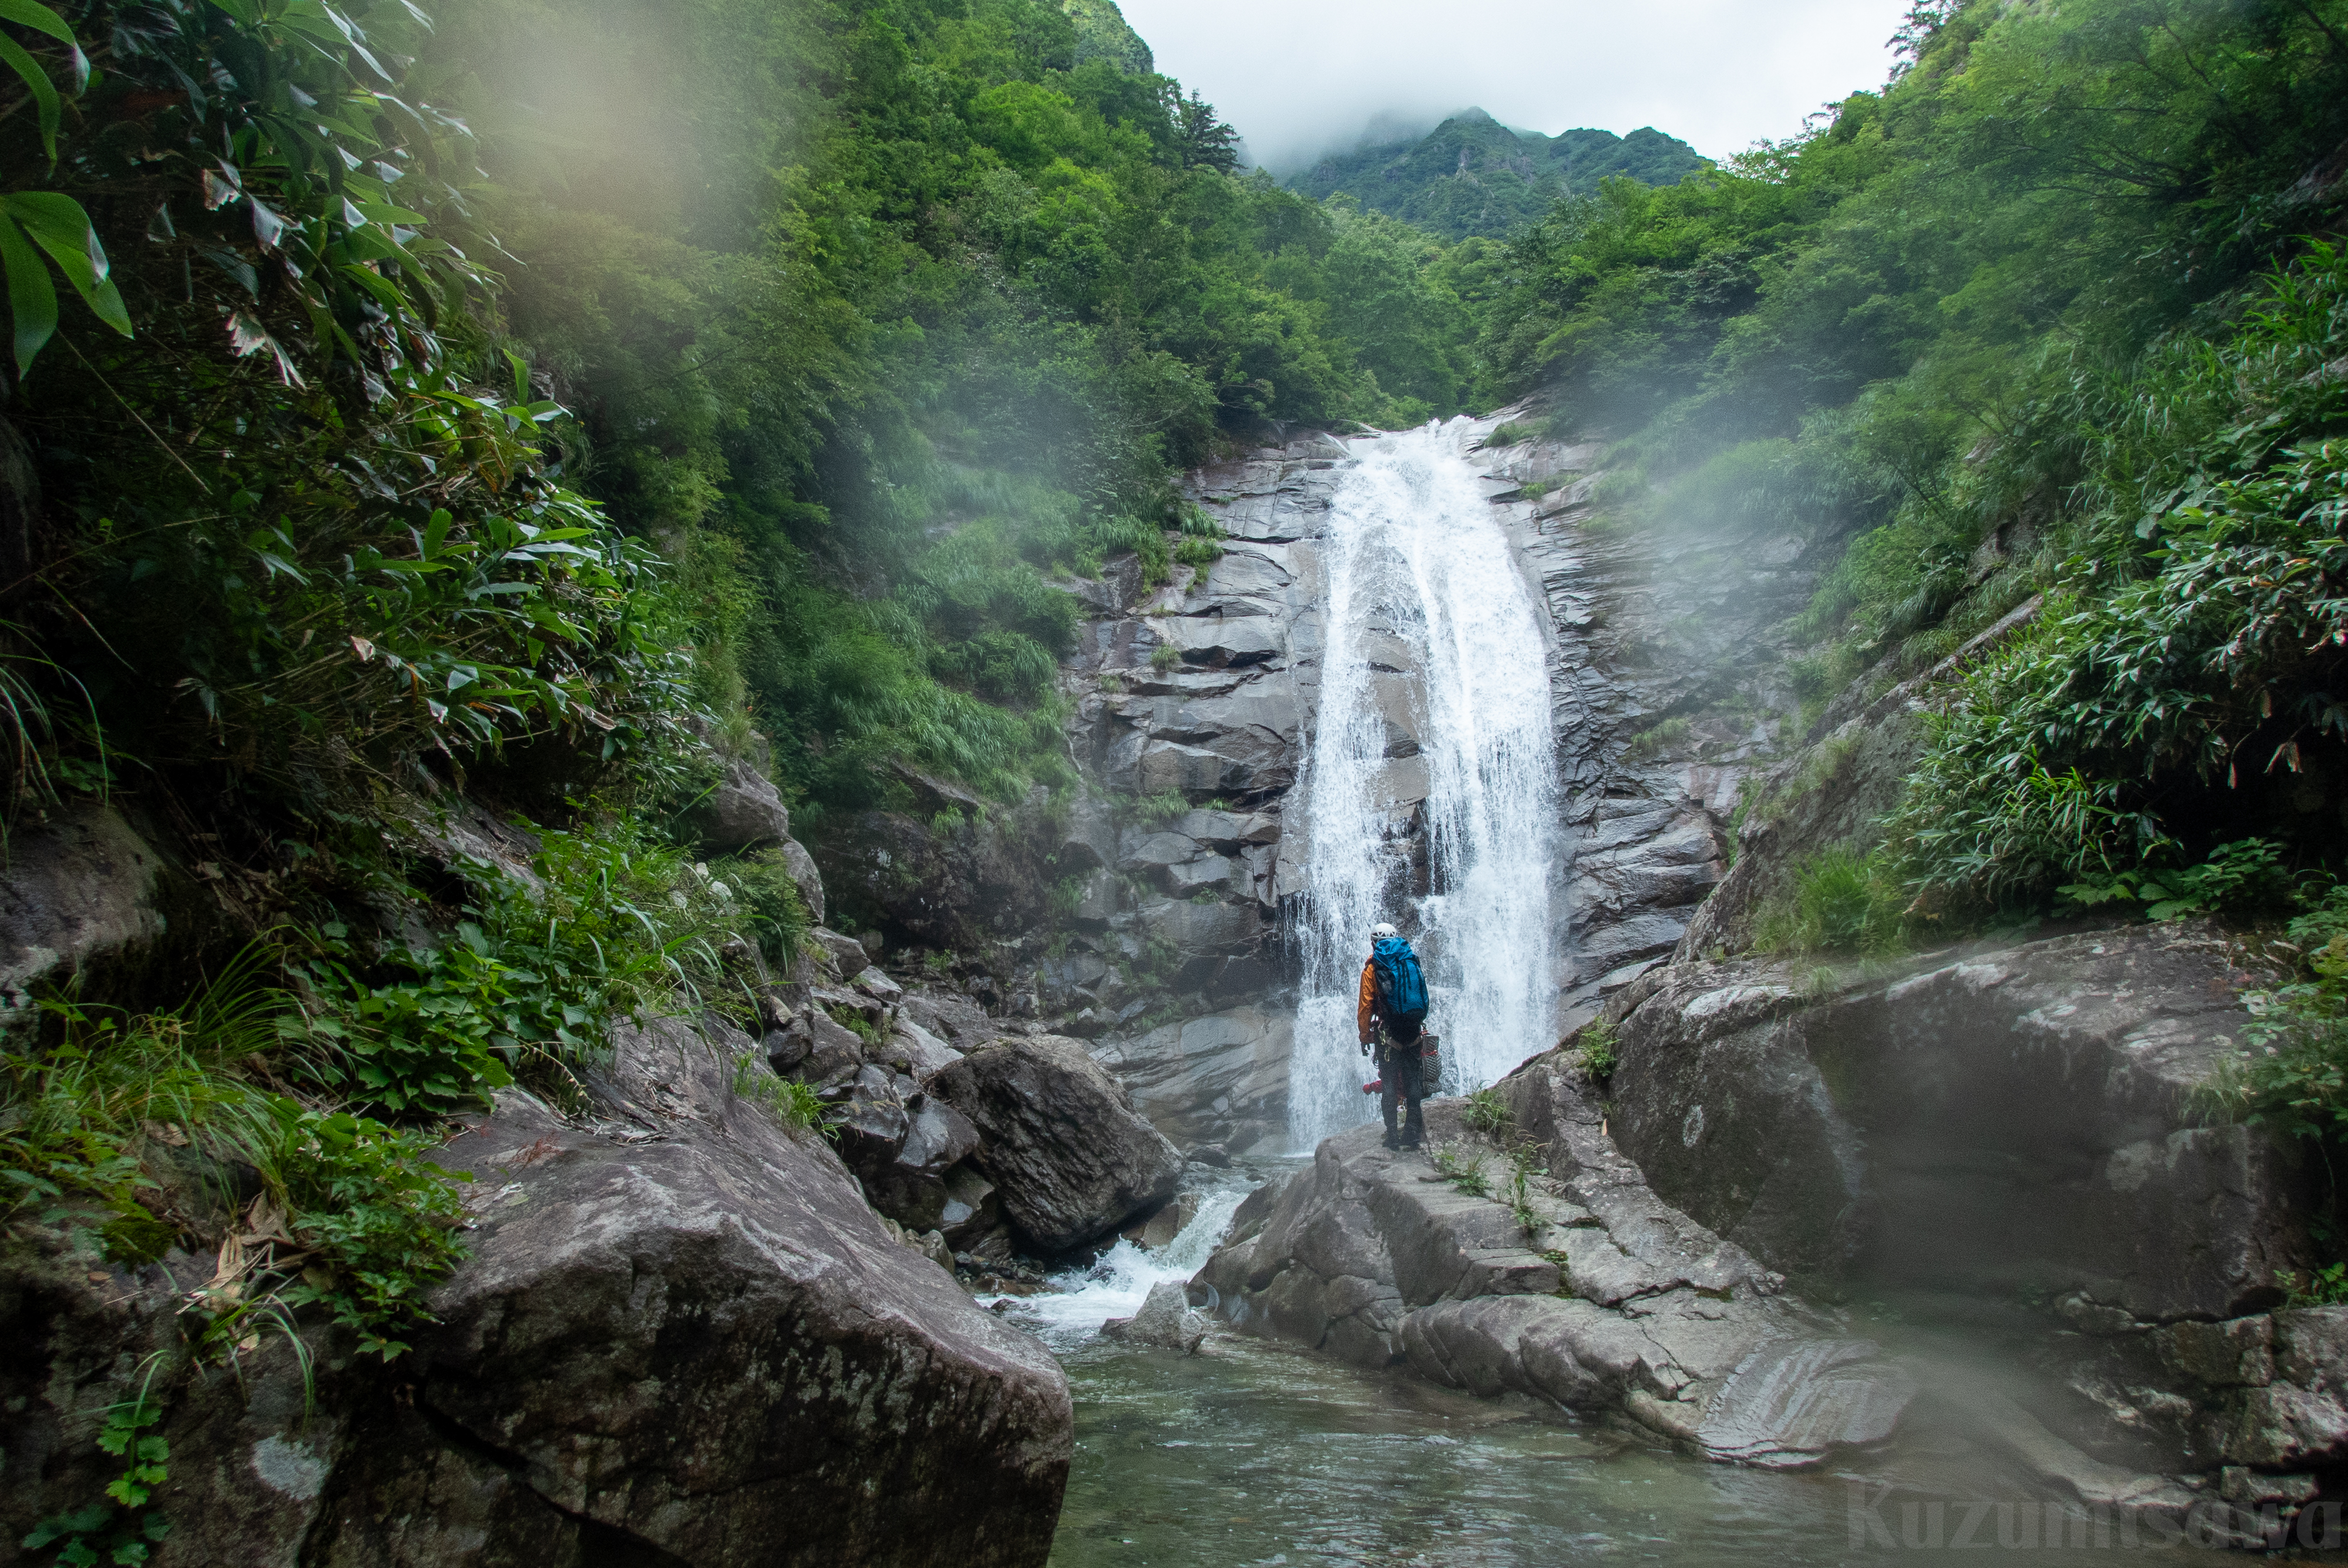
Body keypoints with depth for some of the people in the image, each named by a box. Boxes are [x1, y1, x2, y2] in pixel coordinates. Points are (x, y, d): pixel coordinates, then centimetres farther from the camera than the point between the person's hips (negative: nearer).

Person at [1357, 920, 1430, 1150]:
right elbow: (1424, 997, 15)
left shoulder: (1373, 966, -1)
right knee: (1412, 1080, 10)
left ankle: (1393, 1135, -1)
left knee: (1389, 1083, 1)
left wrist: (1364, 1035, 3)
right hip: (1414, 1032, 4)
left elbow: (1365, 1006, -4)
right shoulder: (1411, 961, 10)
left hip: (1388, 1034, -4)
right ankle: (1413, 1132, 12)